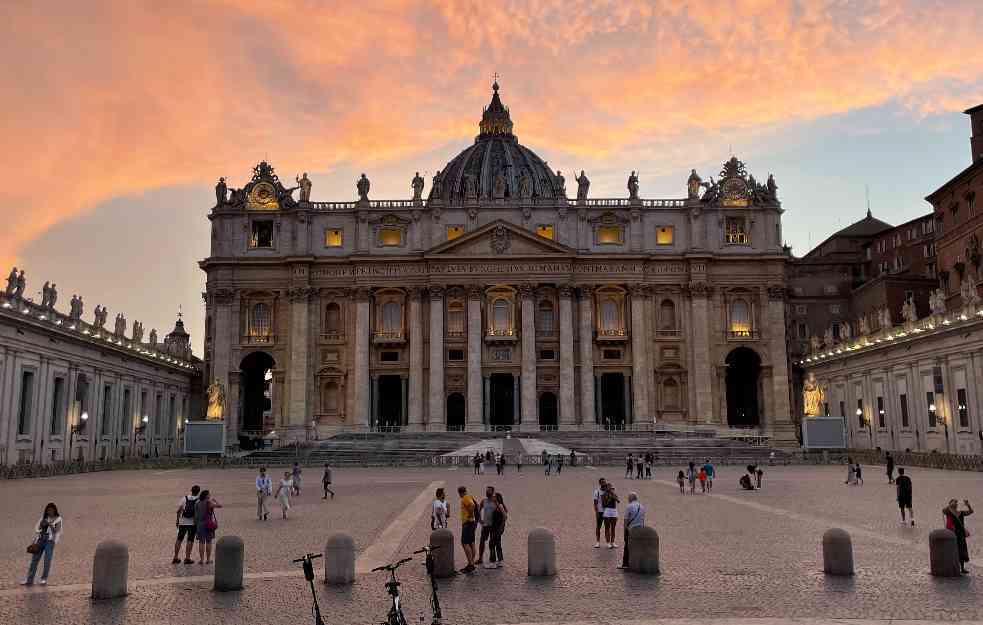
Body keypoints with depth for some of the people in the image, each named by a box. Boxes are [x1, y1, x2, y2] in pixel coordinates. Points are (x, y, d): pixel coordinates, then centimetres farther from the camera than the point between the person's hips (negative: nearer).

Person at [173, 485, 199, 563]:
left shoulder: (184, 498, -1)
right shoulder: (198, 501, -8)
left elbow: (179, 510, 1)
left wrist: (177, 519, 12)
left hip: (183, 522, 3)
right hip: (193, 523, -3)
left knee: (179, 539, 13)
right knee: (190, 540, 4)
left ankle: (175, 558, 16)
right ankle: (187, 558, 2)